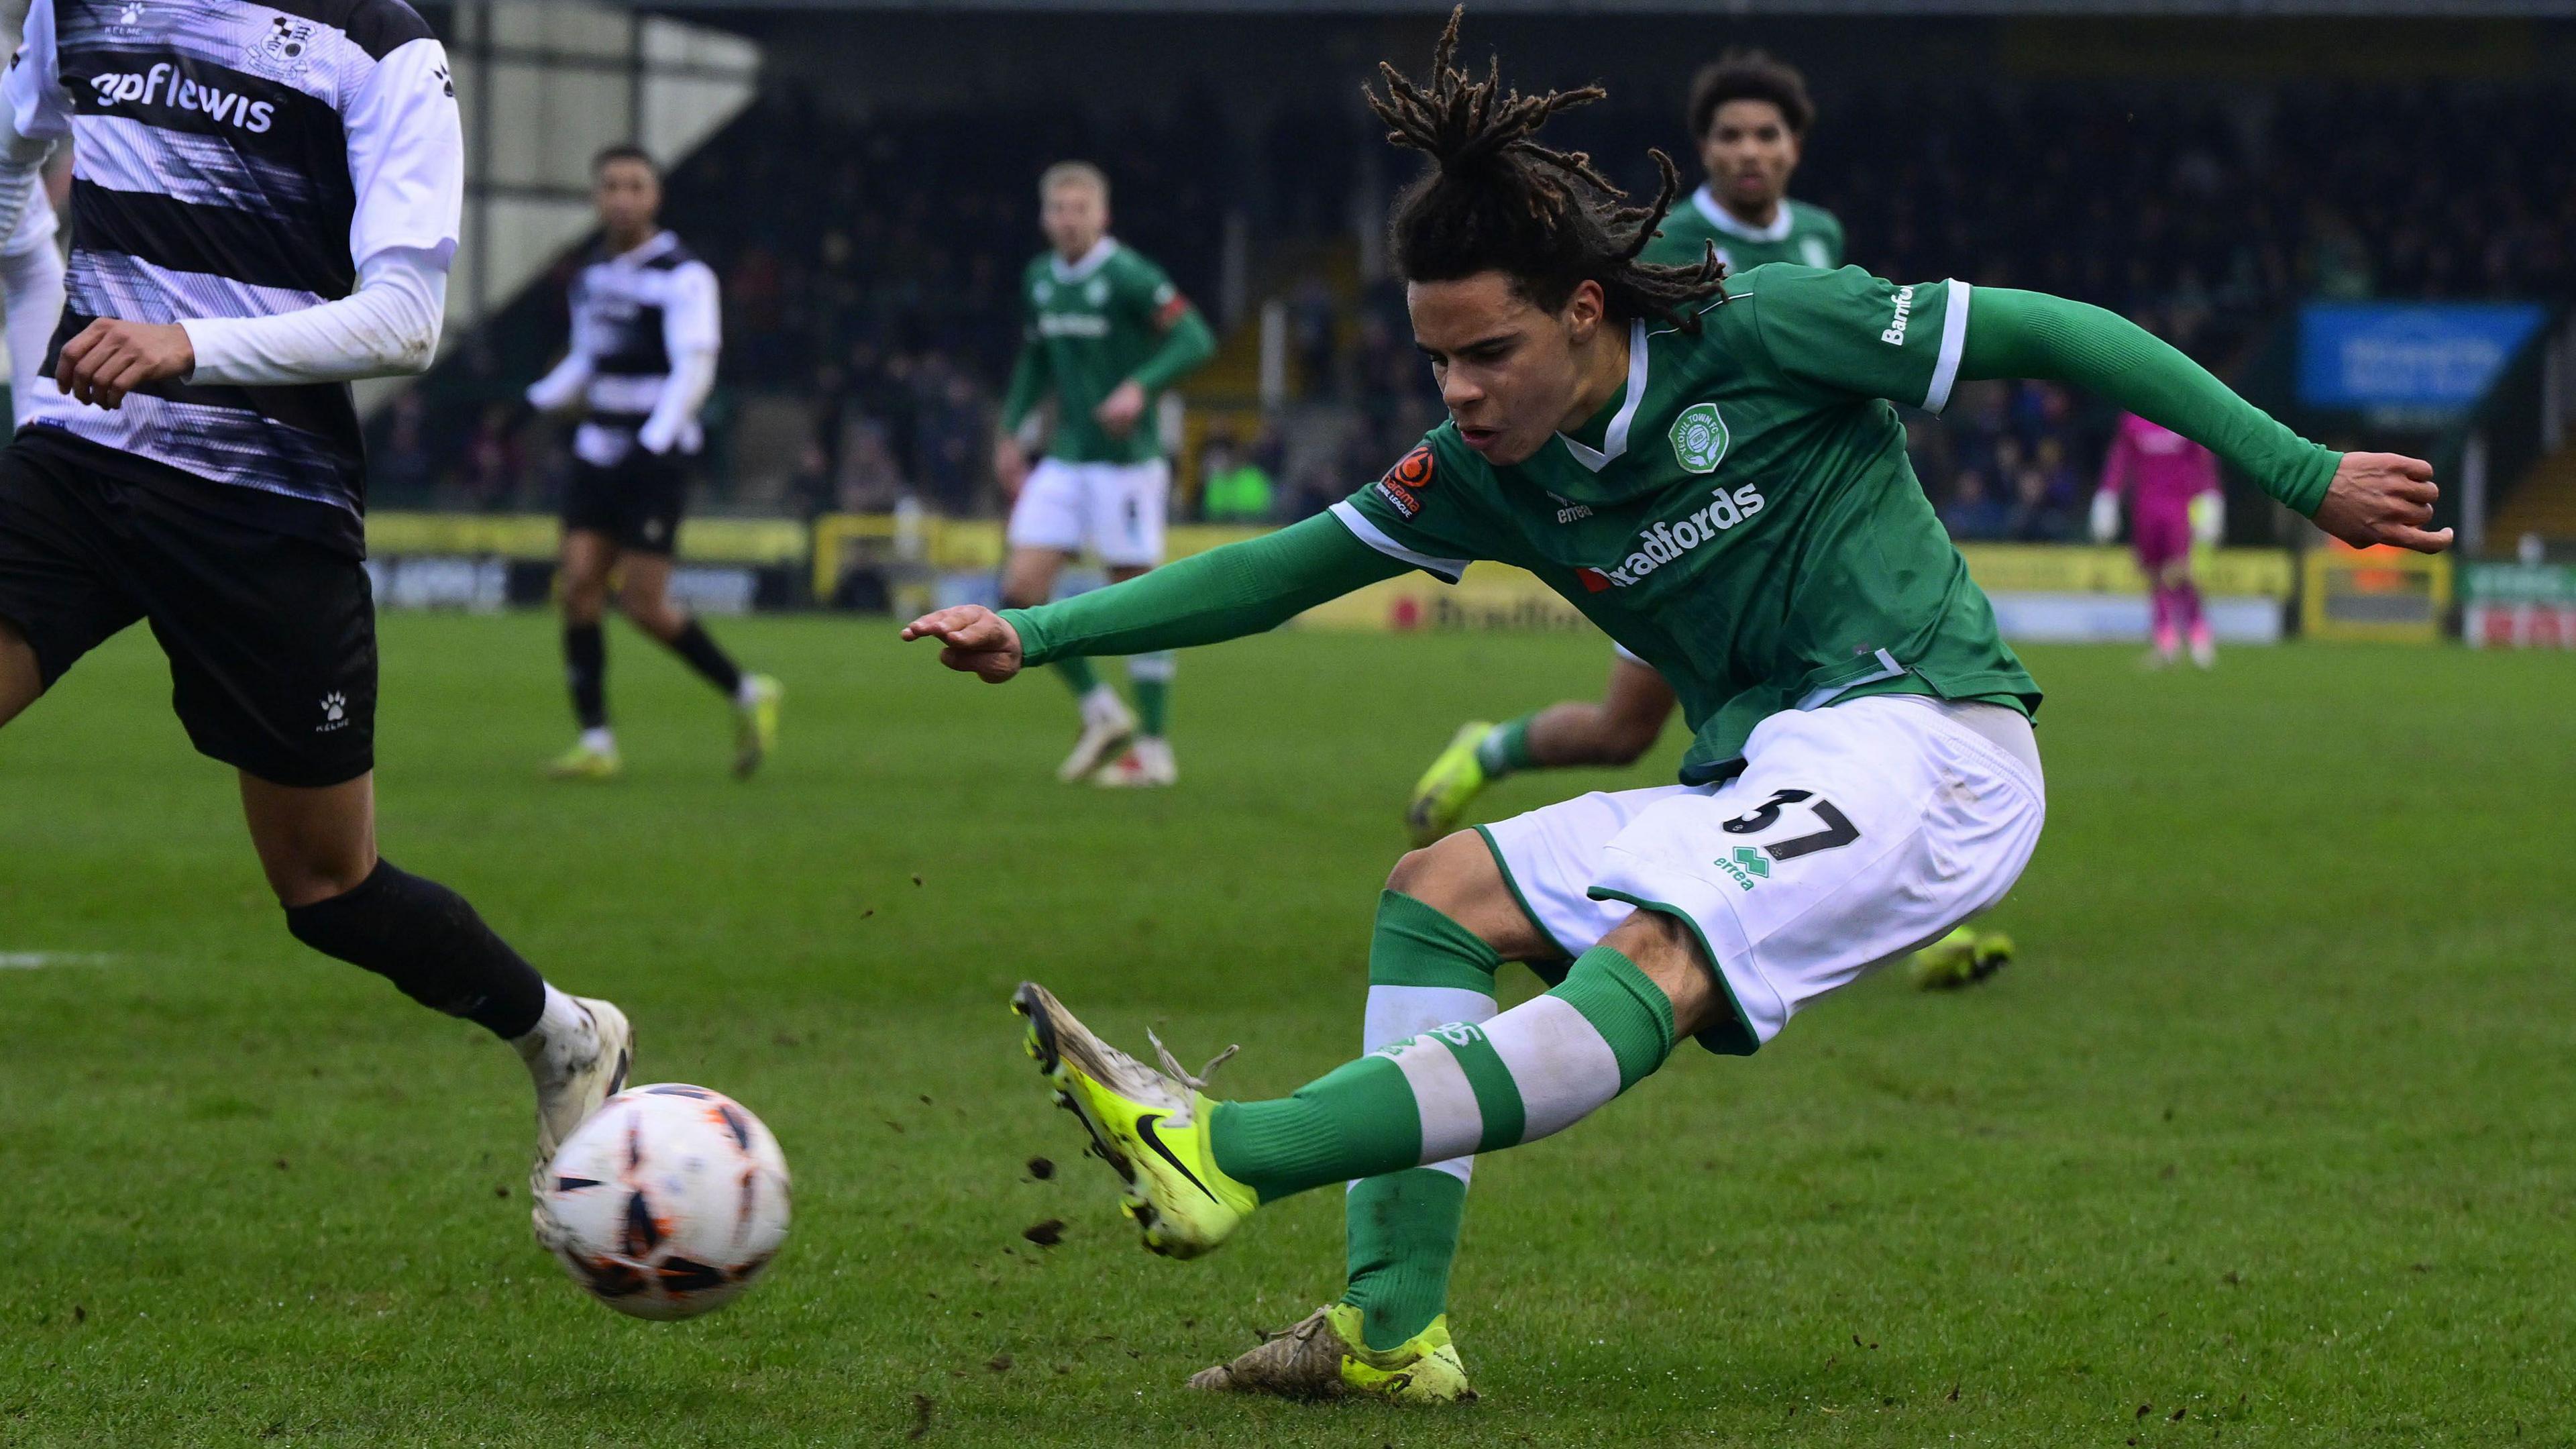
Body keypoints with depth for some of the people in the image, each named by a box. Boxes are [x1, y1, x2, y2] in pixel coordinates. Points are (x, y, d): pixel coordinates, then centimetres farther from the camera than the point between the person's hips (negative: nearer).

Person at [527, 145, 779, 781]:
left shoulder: (683, 277, -9)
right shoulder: (592, 275, 13)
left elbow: (694, 369, -16)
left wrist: (657, 437, -29)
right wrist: (536, 400, 10)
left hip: (657, 458, -6)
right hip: (598, 453, 6)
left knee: (643, 602, -9)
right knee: (579, 585, -5)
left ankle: (747, 694, 11)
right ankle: (595, 741, -1)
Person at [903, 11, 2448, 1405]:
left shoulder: (1761, 334, -11)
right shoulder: (1490, 473, 6)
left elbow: (2048, 334, -6)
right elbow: (1292, 565, 14)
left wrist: (2305, 474, -5)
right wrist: (1041, 632, 6)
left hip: (1927, 738, -8)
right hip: (1756, 780, 8)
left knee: (1653, 963, -30)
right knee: (1440, 893, 0)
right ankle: (1394, 1324, -9)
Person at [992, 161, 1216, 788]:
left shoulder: (1127, 276, -12)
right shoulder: (1040, 281, 9)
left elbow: (1195, 338, -17)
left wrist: (1141, 388, -30)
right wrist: (1012, 432, 17)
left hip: (1126, 460, -7)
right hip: (1065, 460, 7)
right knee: (1021, 589, -3)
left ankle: (1155, 748, 7)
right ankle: (1102, 713, 12)